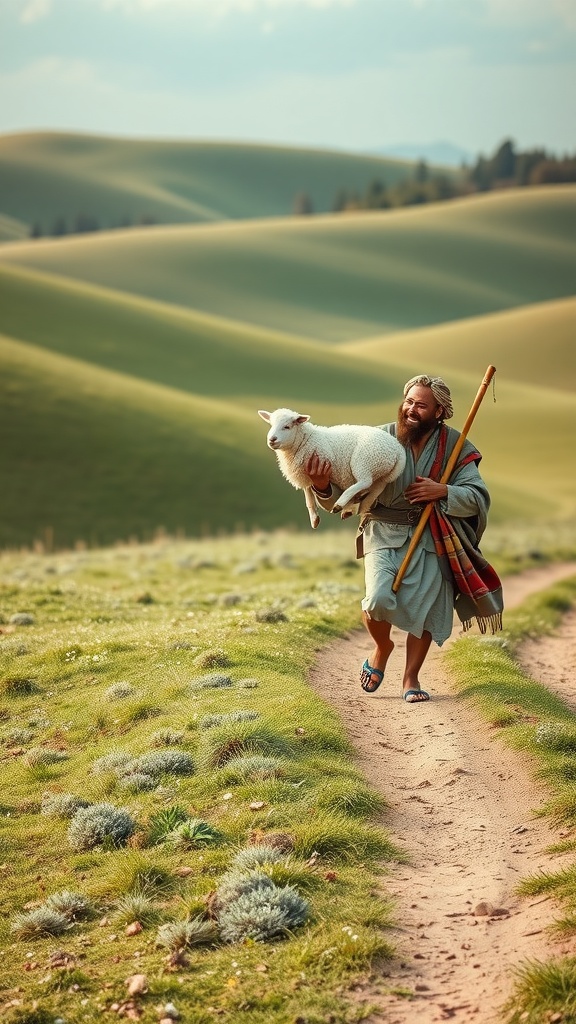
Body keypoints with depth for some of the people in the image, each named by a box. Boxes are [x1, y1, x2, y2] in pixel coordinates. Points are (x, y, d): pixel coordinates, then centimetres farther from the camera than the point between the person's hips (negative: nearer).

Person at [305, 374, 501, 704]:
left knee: (424, 609, 3)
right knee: (378, 600, -21)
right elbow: (344, 496, -7)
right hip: (384, 534, -2)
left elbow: (479, 497, -3)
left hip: (430, 540, 2)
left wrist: (442, 492, -20)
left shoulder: (453, 446, -3)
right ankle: (383, 647, 13)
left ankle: (411, 678, 25)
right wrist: (324, 487, -30)